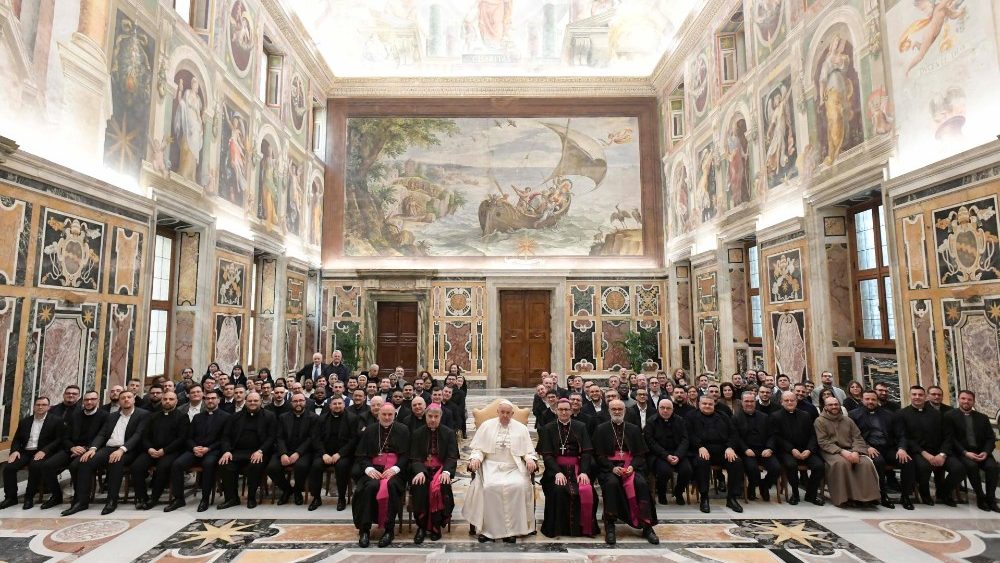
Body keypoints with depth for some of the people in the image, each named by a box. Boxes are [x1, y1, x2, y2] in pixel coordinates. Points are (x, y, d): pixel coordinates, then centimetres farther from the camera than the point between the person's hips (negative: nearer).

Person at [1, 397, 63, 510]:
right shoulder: (24, 421, 14)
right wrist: (15, 451, -4)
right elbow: (17, 439, 16)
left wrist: (44, 451, -21)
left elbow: (59, 440, -8)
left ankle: (29, 497, -14)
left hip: (42, 453, -5)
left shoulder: (56, 421, -2)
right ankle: (11, 497, 0)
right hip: (25, 452, 5)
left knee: (35, 466, -33)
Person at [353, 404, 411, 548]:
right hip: (374, 468, 2)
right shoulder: (370, 430, 13)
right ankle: (364, 529, -18)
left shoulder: (403, 430, 8)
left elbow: (406, 454, 1)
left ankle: (389, 529, -21)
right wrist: (368, 468, -12)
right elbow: (361, 454, 8)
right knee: (371, 486, -31)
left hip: (394, 469, -1)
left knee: (390, 485, -33)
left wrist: (395, 468, -16)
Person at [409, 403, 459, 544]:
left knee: (440, 486, -32)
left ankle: (436, 525, -15)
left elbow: (452, 457, 0)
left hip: (441, 469, -1)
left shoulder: (449, 433, 6)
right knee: (419, 485, -31)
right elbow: (414, 458, 1)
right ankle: (422, 526, -16)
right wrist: (420, 471, -21)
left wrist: (446, 471, -21)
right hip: (423, 469, 1)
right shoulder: (417, 433, 8)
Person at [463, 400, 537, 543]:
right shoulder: (487, 426, 10)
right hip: (491, 467, 0)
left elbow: (529, 451, 11)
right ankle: (488, 528, -15)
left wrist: (530, 459, -11)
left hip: (514, 467, 0)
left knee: (518, 486, -30)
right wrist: (475, 458, -12)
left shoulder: (521, 428, 11)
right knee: (489, 486, -30)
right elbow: (478, 448, 9)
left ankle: (512, 529, -17)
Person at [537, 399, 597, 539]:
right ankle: (558, 528, -10)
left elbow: (587, 452, 4)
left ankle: (585, 527, -3)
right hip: (556, 468, -1)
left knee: (586, 491, -25)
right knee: (558, 489, -29)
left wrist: (584, 472, -12)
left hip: (576, 468, 1)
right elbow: (546, 454, 0)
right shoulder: (548, 429, 7)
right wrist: (557, 472, -16)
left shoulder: (581, 427, 10)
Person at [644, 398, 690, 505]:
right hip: (658, 455, -3)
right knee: (665, 470, -31)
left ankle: (679, 493, 8)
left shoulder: (680, 421, 9)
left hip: (678, 453, 3)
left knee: (687, 469, -24)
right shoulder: (651, 422, -1)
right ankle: (661, 494, 2)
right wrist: (666, 456, -19)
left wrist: (678, 456, -15)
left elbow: (684, 440, 2)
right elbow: (651, 443, -7)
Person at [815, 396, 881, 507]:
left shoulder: (848, 420, 19)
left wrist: (856, 452, -10)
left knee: (866, 462, -26)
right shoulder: (820, 421, 5)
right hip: (831, 452, -4)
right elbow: (823, 442, -5)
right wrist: (841, 451, -17)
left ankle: (866, 496, -18)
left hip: (850, 450, 4)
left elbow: (858, 438, 11)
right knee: (841, 462, -36)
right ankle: (843, 497, -27)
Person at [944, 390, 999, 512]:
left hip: (981, 451, 4)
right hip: (962, 452, -4)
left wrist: (985, 452, -9)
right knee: (971, 466, -32)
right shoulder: (950, 415, 1)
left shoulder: (983, 417, 15)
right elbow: (950, 438, -5)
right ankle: (980, 497, -14)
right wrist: (965, 452, -16)